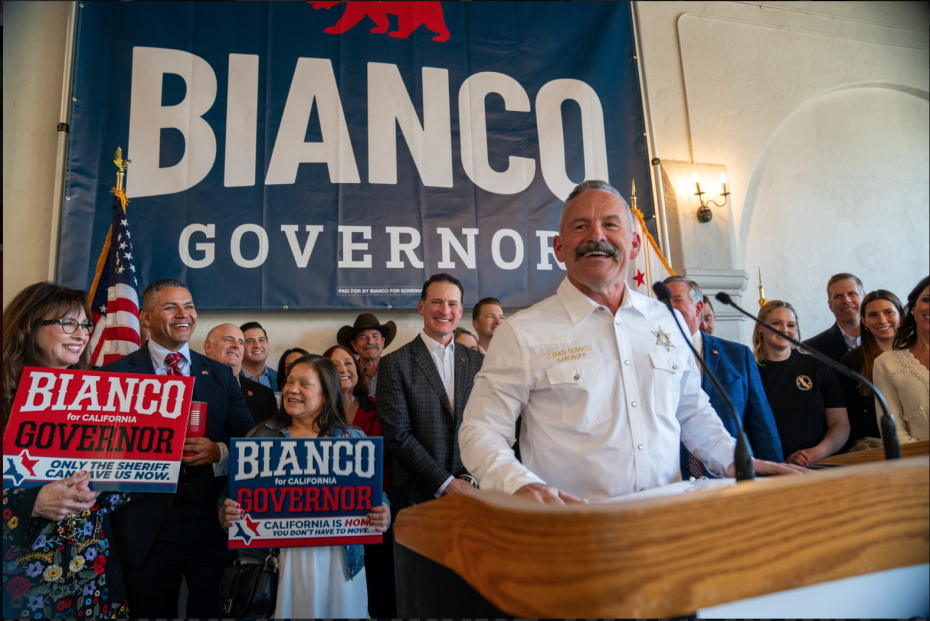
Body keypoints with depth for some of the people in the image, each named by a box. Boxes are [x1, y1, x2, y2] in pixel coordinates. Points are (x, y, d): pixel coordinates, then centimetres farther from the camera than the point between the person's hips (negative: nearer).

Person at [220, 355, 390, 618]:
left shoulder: (354, 439, 3)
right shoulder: (260, 437, 4)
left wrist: (382, 516, -17)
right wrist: (227, 513, -16)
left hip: (336, 564, 0)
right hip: (271, 561, 0)